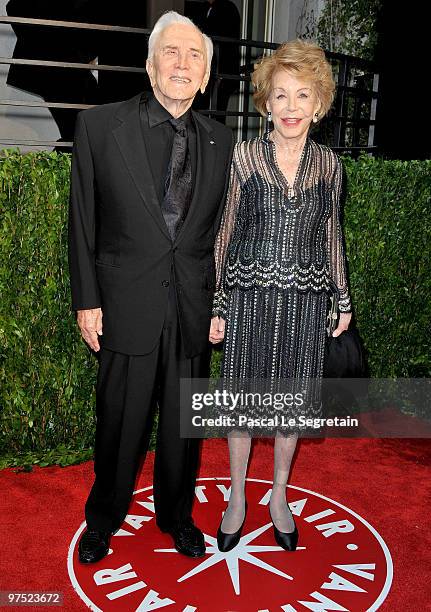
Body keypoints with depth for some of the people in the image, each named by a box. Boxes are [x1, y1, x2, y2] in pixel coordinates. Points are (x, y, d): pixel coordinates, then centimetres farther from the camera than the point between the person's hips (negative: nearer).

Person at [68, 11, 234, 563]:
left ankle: (176, 516, 40)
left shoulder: (220, 142, 4)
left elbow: (221, 230, 9)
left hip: (194, 310, 3)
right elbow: (82, 222, -1)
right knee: (119, 425, 11)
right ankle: (103, 519, 39)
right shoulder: (99, 125, -4)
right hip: (127, 306, -2)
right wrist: (86, 300, -4)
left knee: (184, 426, 15)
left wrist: (220, 303, 7)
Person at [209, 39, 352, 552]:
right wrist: (217, 308, -2)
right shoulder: (243, 156, -3)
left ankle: (279, 496, 34)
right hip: (249, 298, -1)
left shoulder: (328, 163, 4)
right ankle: (237, 497, 31)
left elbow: (330, 235, 12)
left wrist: (344, 298, 12)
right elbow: (224, 233, 0)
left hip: (304, 302, 2)